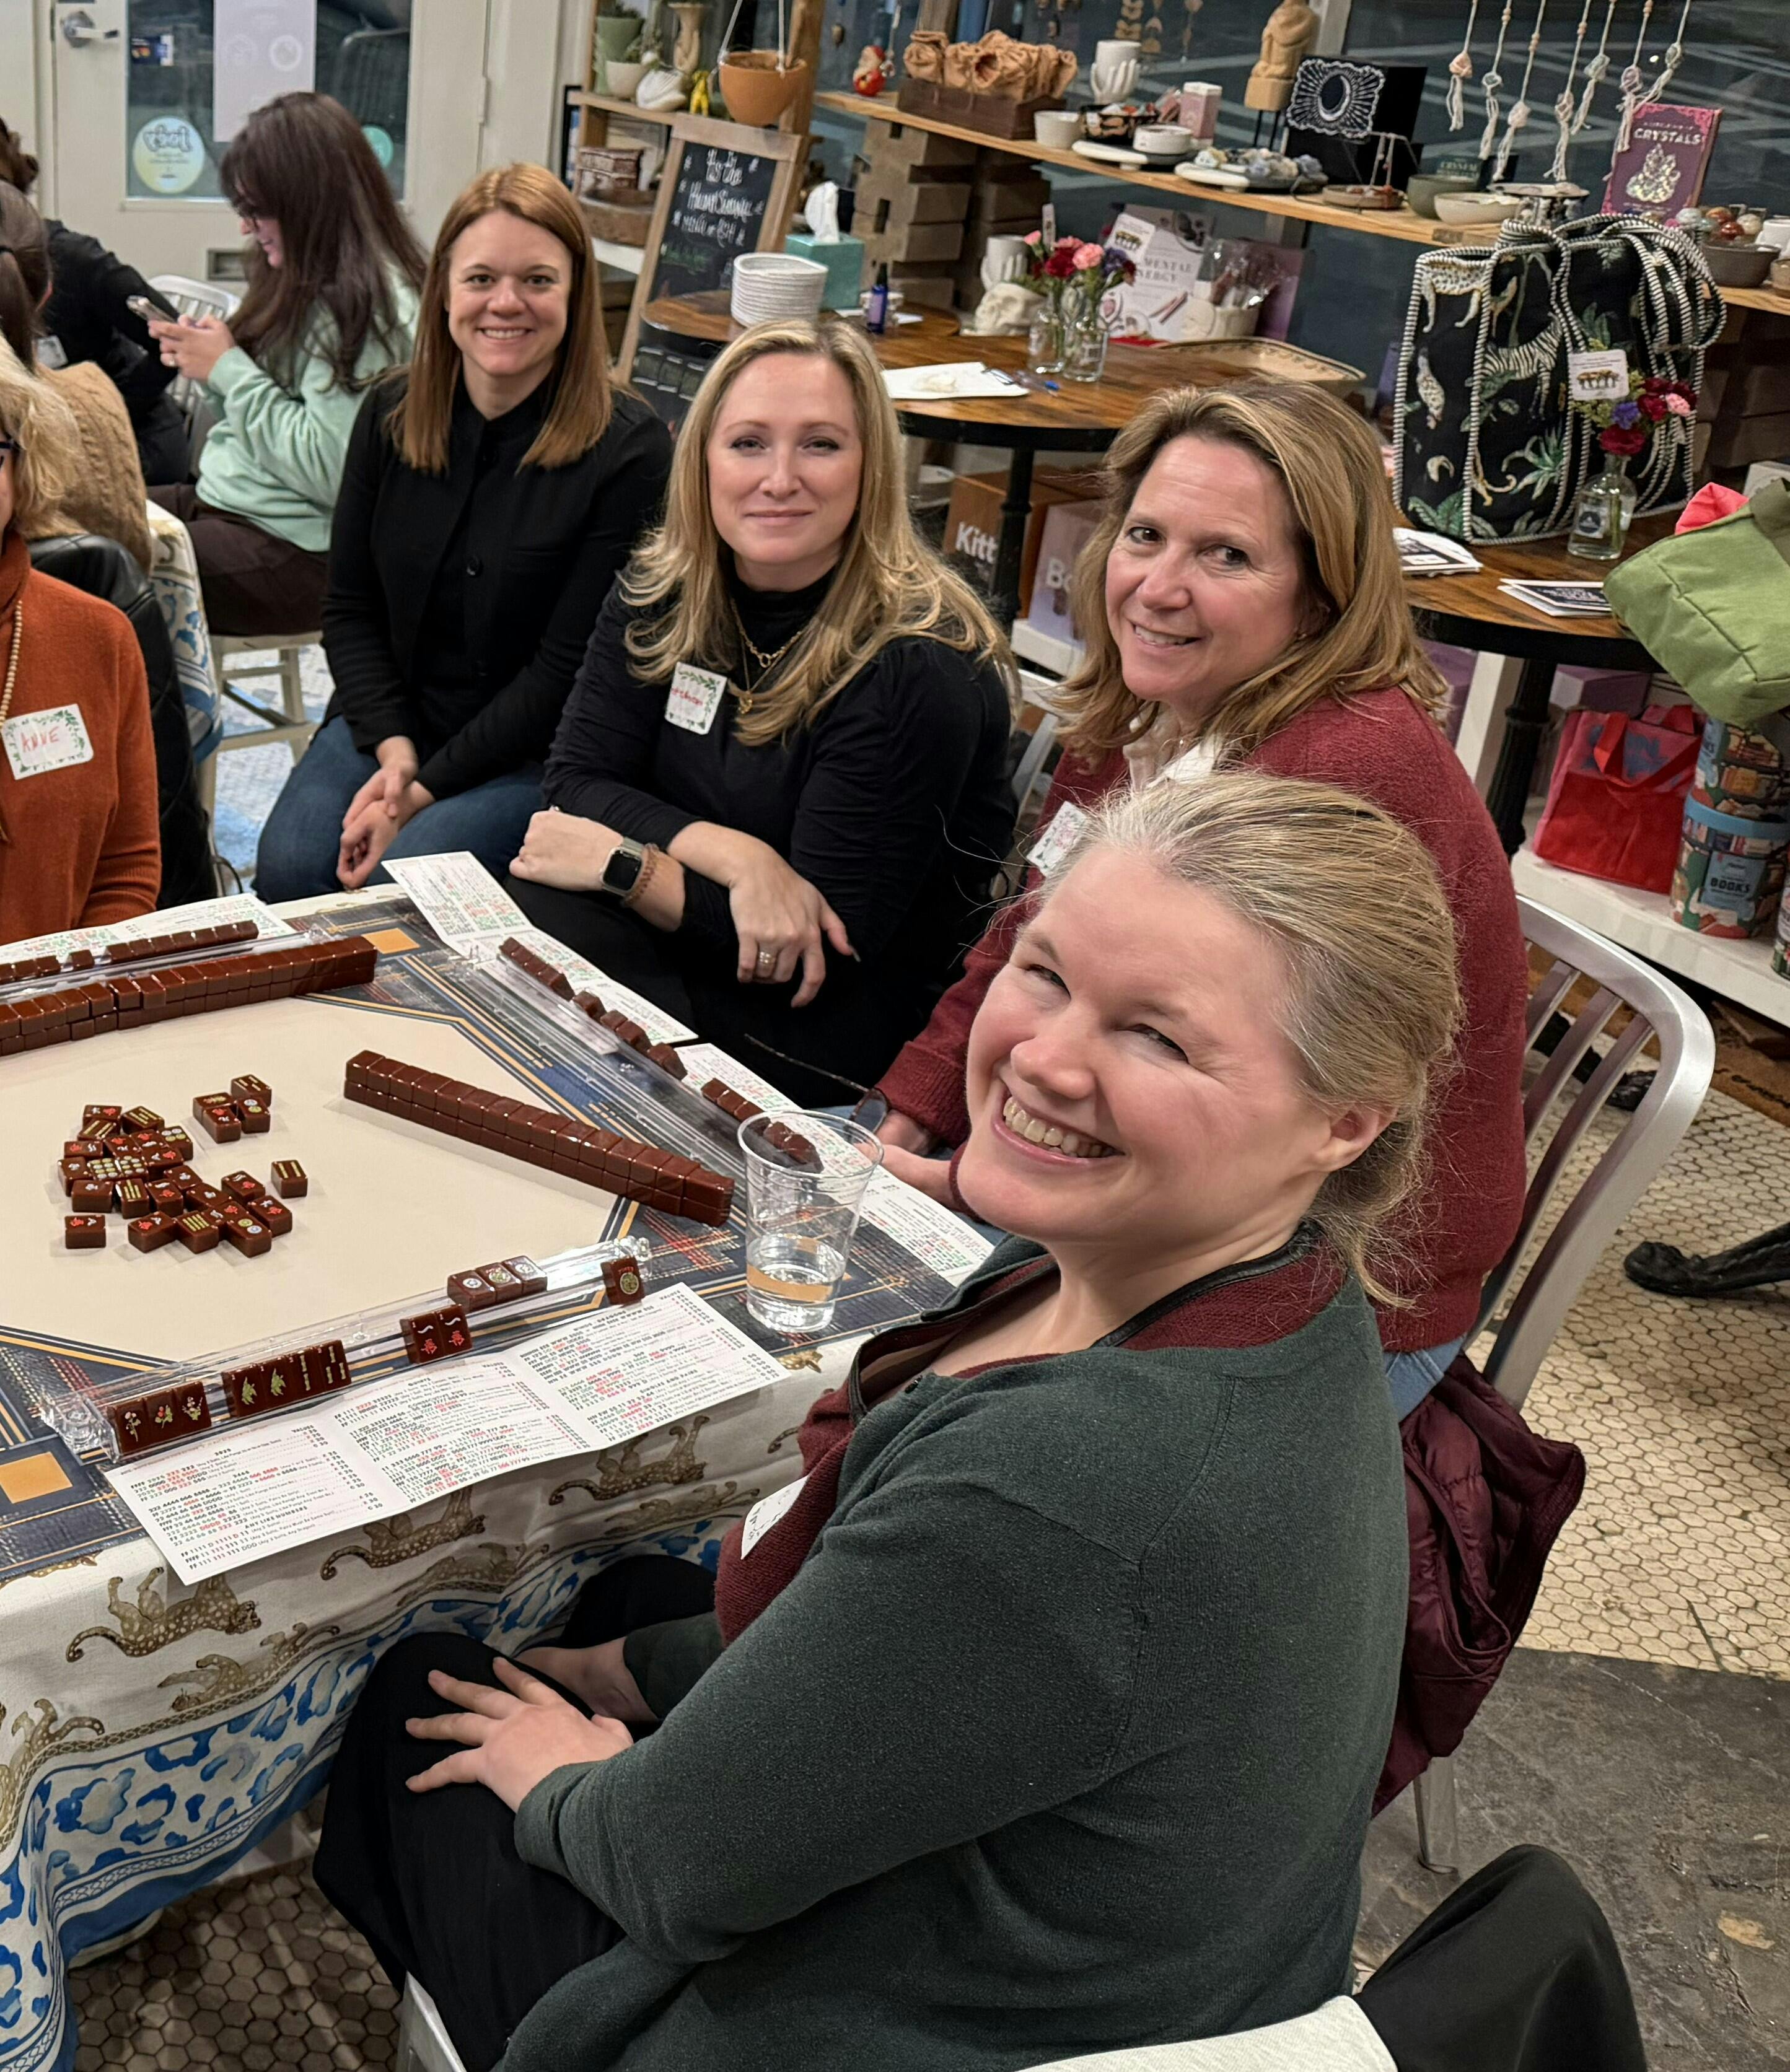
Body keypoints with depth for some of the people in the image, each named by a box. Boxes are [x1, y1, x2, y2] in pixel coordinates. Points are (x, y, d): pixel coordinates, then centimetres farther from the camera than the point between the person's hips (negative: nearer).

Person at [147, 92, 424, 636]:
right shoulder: (310, 287, 13)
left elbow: (329, 471, -23)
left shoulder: (367, 306, -16)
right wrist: (211, 364, 1)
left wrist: (230, 370, -15)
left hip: (295, 551, -10)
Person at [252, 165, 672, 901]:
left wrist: (424, 790, -16)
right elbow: (349, 607, 8)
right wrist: (394, 750, -9)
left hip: (536, 757, -4)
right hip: (390, 723, 4)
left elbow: (568, 669, -13)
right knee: (290, 867, -22)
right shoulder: (390, 415, 4)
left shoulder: (629, 452, -12)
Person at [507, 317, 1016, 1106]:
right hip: (691, 944, 6)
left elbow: (825, 951, -21)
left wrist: (620, 861, -20)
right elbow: (577, 780, -6)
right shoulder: (659, 590, -1)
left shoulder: (915, 670, -21)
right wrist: (737, 858, -23)